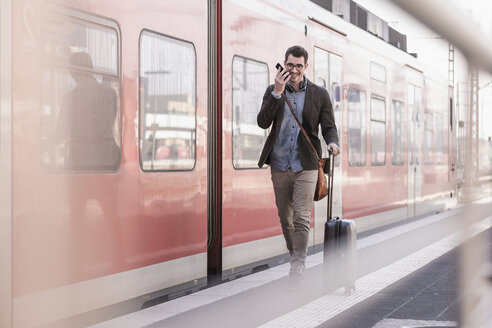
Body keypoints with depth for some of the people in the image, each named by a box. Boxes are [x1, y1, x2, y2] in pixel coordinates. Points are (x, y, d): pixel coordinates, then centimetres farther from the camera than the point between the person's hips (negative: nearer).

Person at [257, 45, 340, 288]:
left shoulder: (319, 94, 3)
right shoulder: (273, 91, 6)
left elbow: (329, 126, 3)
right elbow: (263, 122, -7)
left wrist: (332, 143, -20)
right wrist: (277, 92, -16)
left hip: (305, 166, -3)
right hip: (279, 165, 3)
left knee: (301, 218, -10)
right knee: (285, 218, 12)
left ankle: (297, 268, -10)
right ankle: (295, 257, 29)